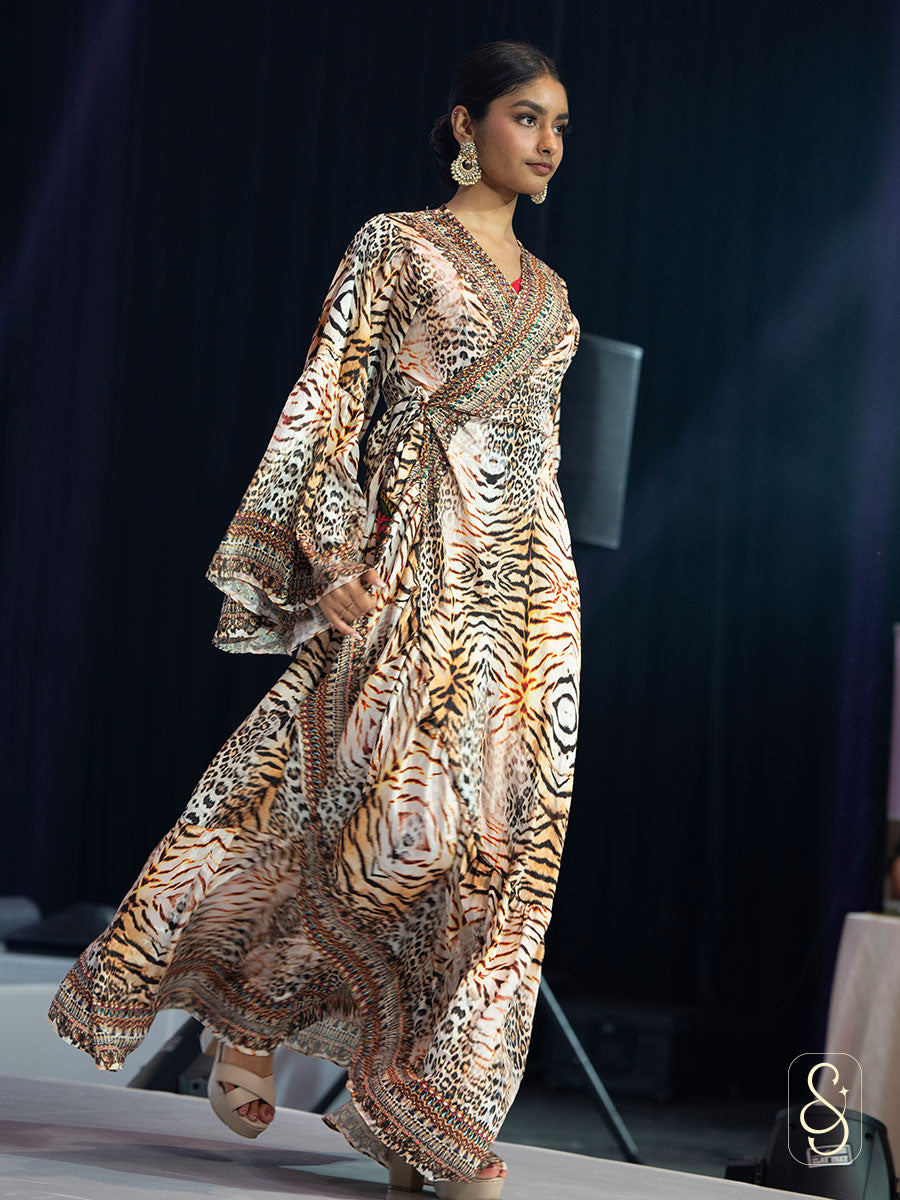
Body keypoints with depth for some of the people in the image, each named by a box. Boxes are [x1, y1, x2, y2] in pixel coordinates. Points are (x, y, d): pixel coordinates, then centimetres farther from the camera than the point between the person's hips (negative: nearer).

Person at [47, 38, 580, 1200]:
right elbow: (329, 403, -5)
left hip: (527, 590, 6)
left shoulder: (547, 293, 20)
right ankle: (252, 1003, 5)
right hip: (413, 567, -6)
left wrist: (550, 605, 15)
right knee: (402, 819, -17)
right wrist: (332, 555, -15)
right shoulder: (396, 246, 2)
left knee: (503, 838, -2)